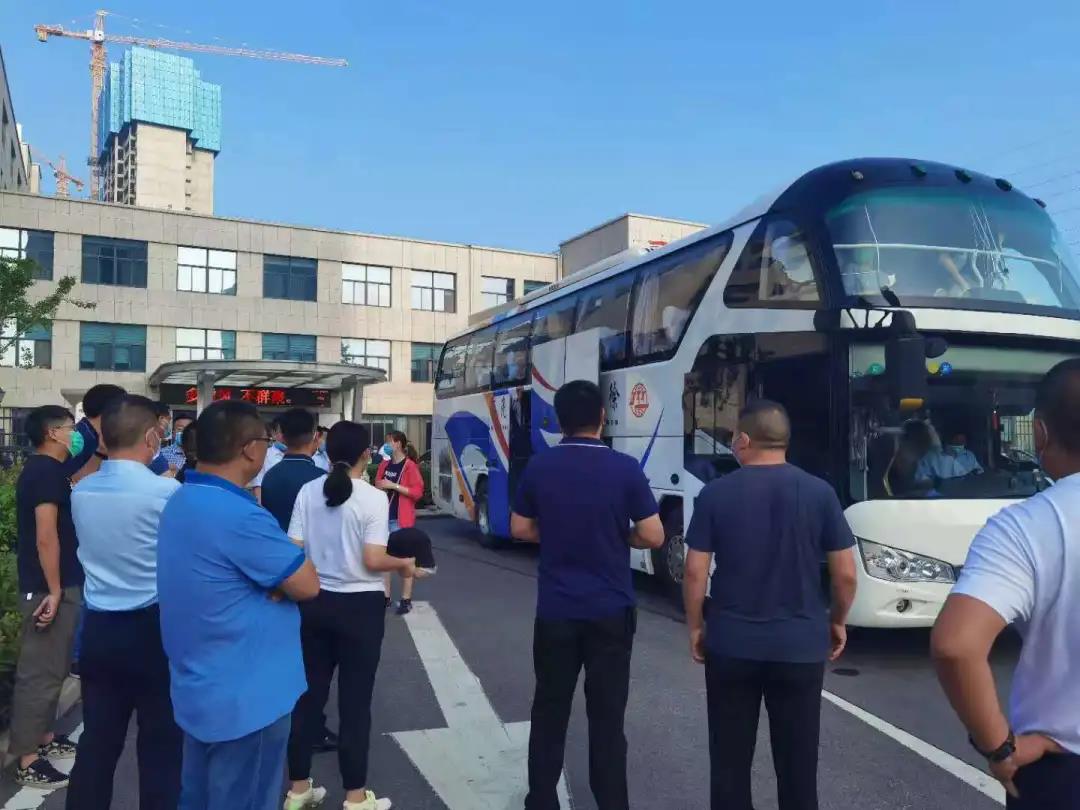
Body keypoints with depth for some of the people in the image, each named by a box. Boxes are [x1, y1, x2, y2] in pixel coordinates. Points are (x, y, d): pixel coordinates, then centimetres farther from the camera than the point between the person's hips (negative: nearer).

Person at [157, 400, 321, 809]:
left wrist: (276, 581, -7)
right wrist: (284, 579, -1)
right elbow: (307, 584, -20)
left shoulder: (181, 501, 4)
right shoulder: (240, 516, -27)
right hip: (244, 698, -9)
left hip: (197, 690, 9)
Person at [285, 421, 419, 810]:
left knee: (309, 694, 16)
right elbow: (373, 560, -18)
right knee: (355, 701, 7)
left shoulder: (308, 491, -2)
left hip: (314, 602, 5)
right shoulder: (373, 498, -14)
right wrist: (404, 564, -1)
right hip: (360, 606, -4)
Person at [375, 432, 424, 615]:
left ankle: (406, 600, 3)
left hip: (401, 519, -7)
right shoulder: (384, 465, 11)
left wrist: (394, 486, -17)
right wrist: (380, 486, 0)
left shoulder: (410, 466, -9)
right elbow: (377, 485, 23)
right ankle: (385, 597, 18)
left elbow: (418, 492, -14)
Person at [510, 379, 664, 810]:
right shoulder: (625, 468, -10)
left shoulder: (538, 466, -3)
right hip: (610, 610, -2)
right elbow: (653, 536, -8)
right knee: (607, 714, 8)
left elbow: (520, 529, 6)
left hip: (555, 609, 2)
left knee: (550, 709, 14)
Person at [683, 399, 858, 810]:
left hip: (731, 643, -1)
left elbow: (695, 572, -7)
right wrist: (837, 622, 15)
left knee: (730, 759, 13)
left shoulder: (715, 493, -7)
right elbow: (845, 574, -2)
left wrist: (696, 627, 7)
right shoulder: (819, 492, -4)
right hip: (800, 644, 1)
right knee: (798, 761, 13)